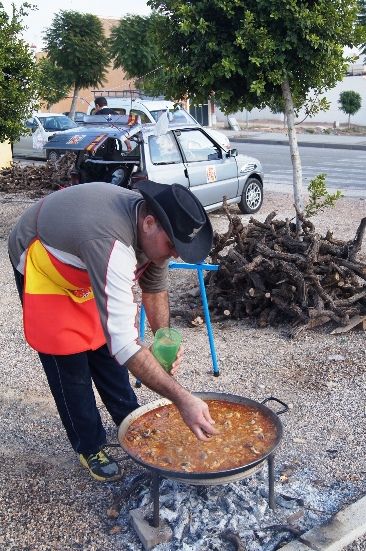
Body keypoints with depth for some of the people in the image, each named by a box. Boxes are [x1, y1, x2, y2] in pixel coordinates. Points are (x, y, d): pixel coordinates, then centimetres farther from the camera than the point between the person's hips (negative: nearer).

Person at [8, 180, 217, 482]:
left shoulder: (152, 228, -21)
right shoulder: (109, 242, -47)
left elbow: (155, 287, -2)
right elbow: (123, 341, -50)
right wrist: (182, 399, -50)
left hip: (88, 266, 7)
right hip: (42, 266, -6)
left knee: (105, 347, 13)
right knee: (70, 364, -3)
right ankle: (89, 446, 18)